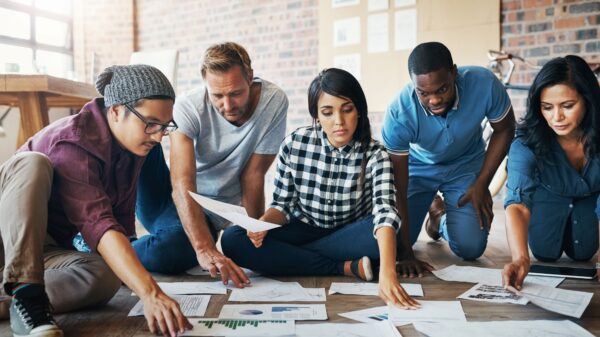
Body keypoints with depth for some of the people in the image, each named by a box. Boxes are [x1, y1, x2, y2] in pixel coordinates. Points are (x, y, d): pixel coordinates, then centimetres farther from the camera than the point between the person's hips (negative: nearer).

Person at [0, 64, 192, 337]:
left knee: (106, 277, -28)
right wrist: (150, 293, -50)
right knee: (34, 163, -35)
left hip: (50, 248, 5)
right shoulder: (72, 144, -28)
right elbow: (97, 225, -41)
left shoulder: (132, 145, -3)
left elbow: (122, 219, 0)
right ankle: (26, 294, -40)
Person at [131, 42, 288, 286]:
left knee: (164, 253, -34)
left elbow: (253, 176, -11)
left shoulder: (274, 102, -15)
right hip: (174, 199, 1)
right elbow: (182, 184, -31)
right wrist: (204, 248, -44)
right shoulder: (189, 106, -20)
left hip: (212, 214, 0)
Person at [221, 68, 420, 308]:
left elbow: (385, 213, -33)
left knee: (385, 236, -35)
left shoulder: (374, 156, -17)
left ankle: (285, 255, -17)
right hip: (303, 230, 2)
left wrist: (387, 273, -51)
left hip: (348, 234, -2)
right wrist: (263, 223, -27)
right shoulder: (294, 145, -12)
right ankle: (348, 267, -20)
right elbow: (283, 205, -3)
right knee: (232, 239, -23)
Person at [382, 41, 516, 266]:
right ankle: (432, 206, 24)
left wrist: (482, 184, -11)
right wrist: (406, 254, -28)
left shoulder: (484, 84, -31)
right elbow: (398, 190, -27)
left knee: (471, 249, -13)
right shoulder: (398, 114, -35)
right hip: (418, 167, 0)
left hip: (466, 165, 1)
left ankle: (442, 219, 23)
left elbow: (504, 130, -8)